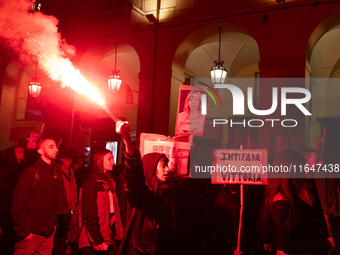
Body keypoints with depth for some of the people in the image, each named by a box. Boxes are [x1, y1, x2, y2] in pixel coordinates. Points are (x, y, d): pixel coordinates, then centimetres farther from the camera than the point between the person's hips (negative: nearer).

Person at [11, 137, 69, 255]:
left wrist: (54, 223, 5)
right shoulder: (30, 173, -12)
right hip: (31, 234, -6)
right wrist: (24, 231, -14)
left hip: (49, 233, 6)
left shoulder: (56, 174, 8)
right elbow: (17, 204, -14)